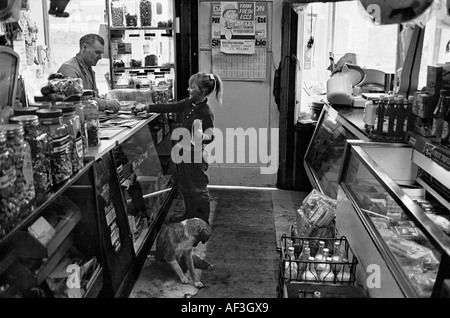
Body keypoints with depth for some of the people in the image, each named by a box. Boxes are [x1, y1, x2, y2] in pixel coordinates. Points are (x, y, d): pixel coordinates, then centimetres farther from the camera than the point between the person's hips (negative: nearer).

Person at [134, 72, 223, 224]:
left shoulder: (206, 113, -23)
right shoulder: (188, 103, 0)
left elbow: (210, 137, -22)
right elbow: (169, 107, 5)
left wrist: (201, 137, -42)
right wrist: (146, 107, 2)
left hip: (196, 155, -8)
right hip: (184, 151, 8)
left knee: (199, 189, 4)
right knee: (184, 185, 21)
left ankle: (204, 222, 20)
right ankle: (190, 213, 40)